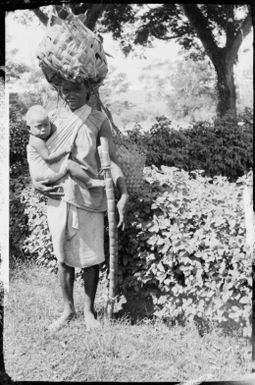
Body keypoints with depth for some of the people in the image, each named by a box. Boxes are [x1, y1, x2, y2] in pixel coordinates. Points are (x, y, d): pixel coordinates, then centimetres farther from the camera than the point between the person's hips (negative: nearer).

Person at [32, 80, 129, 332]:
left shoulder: (98, 120, -3)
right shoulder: (56, 120, 8)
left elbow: (111, 161, -7)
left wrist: (124, 195, -18)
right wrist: (35, 181, -1)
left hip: (88, 199, -3)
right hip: (58, 197, 3)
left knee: (90, 259, 6)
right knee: (63, 257, 11)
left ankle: (89, 310, 25)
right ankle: (68, 309, 28)